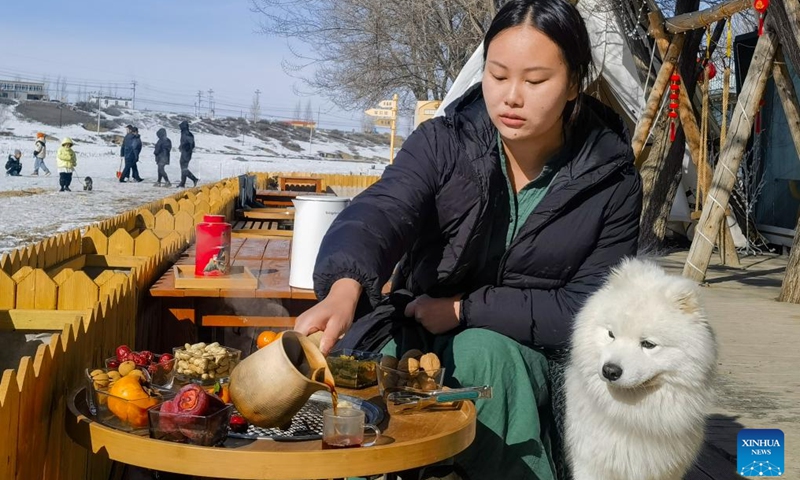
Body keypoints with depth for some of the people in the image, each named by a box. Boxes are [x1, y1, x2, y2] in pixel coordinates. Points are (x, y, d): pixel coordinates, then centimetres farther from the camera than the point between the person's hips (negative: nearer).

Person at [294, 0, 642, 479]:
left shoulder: (611, 181, -9)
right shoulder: (444, 143, -10)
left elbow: (589, 310, -9)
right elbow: (380, 212, -29)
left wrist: (466, 309, -17)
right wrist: (344, 290, -52)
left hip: (530, 357, 0)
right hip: (420, 331, 1)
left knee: (484, 352, -33)